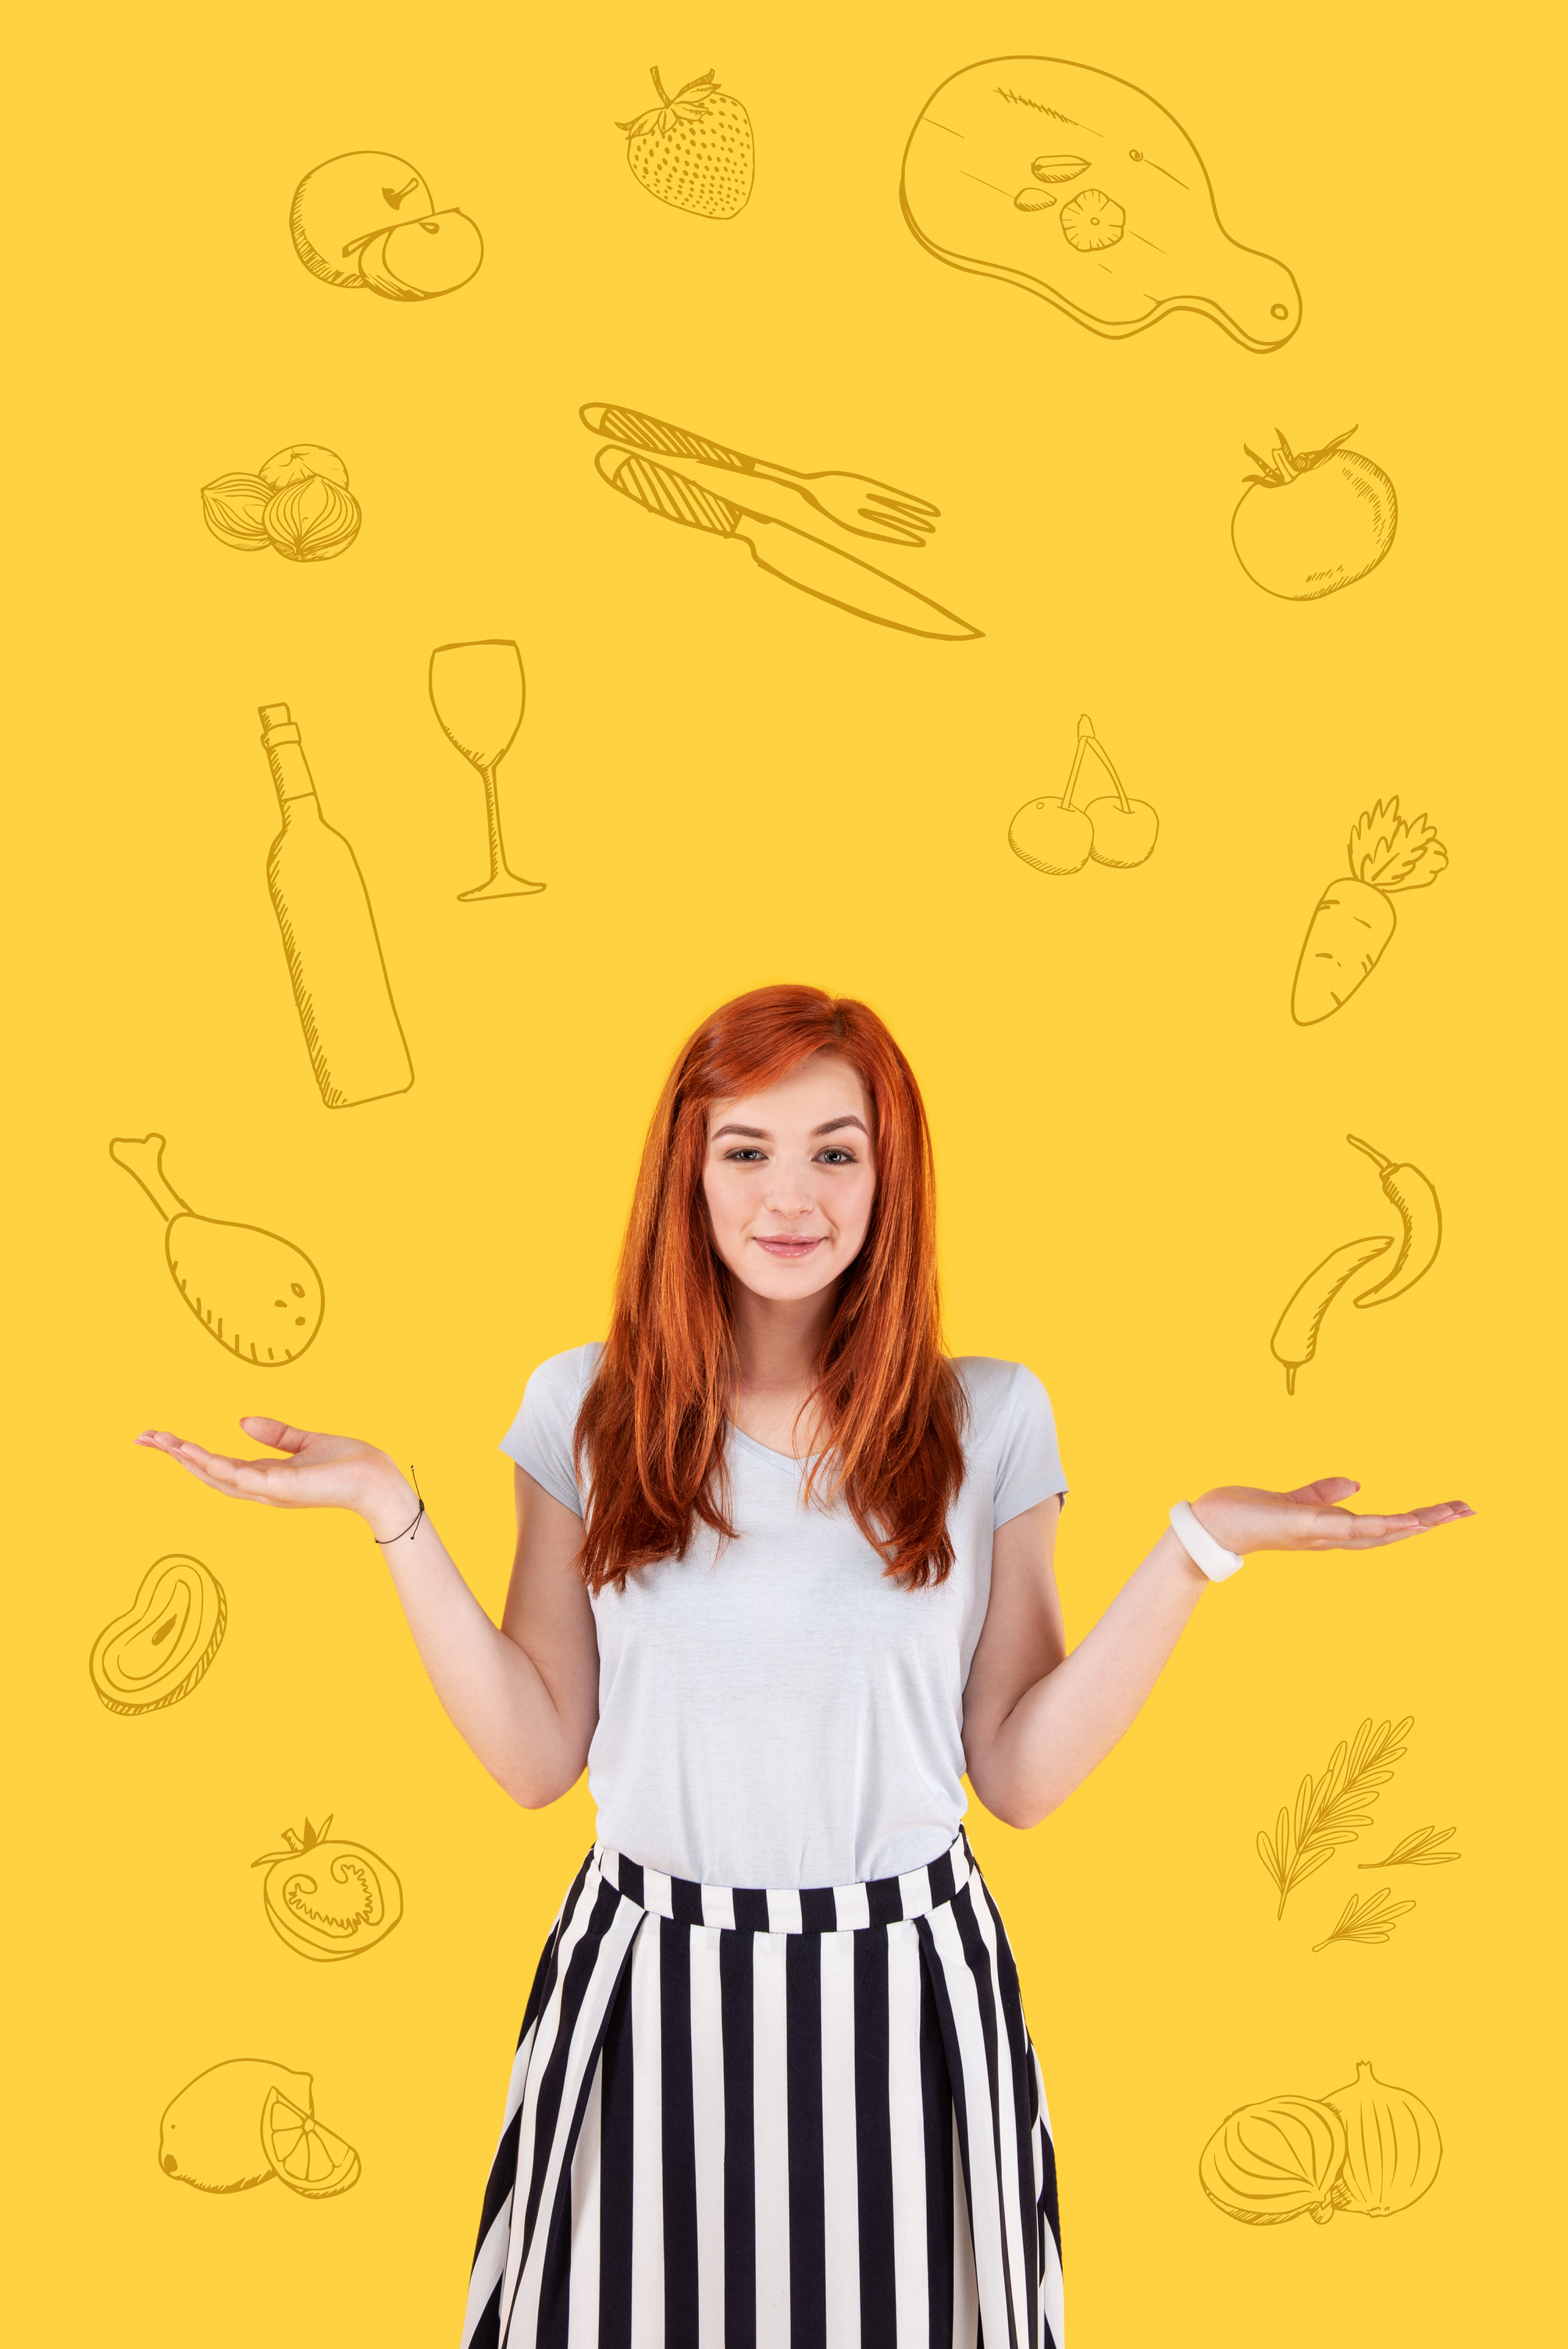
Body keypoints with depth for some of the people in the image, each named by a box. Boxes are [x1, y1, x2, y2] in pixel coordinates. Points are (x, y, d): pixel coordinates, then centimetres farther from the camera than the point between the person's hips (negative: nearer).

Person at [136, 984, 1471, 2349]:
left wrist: (1197, 1551, -12)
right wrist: (393, 1515, -9)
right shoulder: (586, 1408, -3)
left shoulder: (990, 1419, -4)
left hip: (903, 1991, 0)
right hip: (650, 1983, 1)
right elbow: (538, 1756, -2)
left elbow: (1022, 1775, -4)